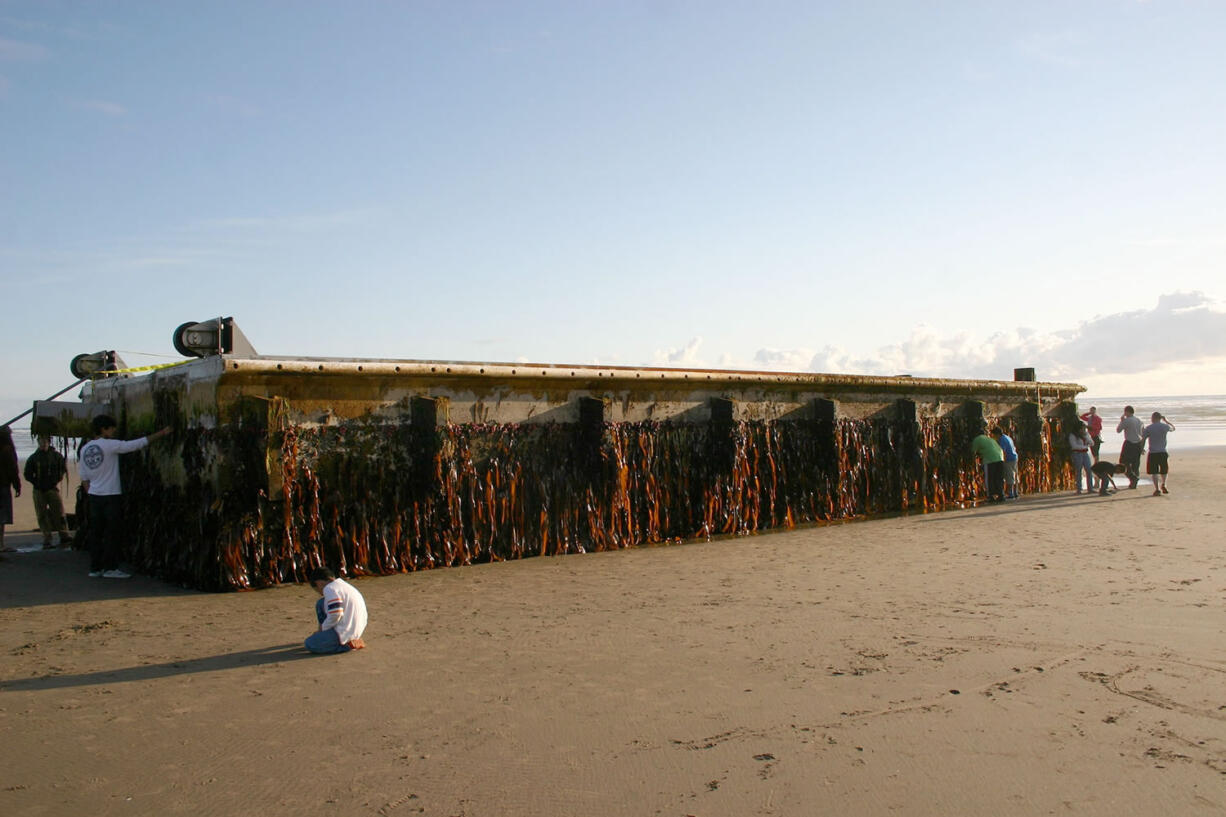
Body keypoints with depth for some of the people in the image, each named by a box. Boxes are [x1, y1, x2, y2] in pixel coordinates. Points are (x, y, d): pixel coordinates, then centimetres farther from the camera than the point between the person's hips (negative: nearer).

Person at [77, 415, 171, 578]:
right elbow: (137, 444, -12)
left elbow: (84, 477, 13)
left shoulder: (84, 449, 8)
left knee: (95, 532, 9)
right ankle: (110, 568, 0)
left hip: (94, 496, 7)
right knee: (112, 532, -1)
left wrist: (89, 493, 21)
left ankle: (95, 567, 12)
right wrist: (161, 433, -7)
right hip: (111, 495, -7)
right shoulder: (110, 445, -12)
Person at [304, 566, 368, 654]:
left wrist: (323, 628, -6)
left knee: (309, 644, -2)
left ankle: (347, 644, -7)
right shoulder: (343, 585, 17)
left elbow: (335, 615, -24)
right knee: (321, 603, 19)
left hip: (346, 632, -10)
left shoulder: (329, 588, -13)